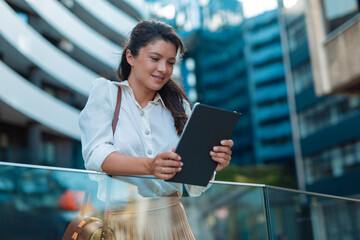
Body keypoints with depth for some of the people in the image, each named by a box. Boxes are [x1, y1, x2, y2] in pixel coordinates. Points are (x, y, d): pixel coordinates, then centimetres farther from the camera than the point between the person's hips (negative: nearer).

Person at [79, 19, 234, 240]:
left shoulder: (179, 106, 13)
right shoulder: (105, 92, 7)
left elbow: (194, 188, 7)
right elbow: (95, 155, -10)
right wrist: (149, 166, -27)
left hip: (170, 219, 2)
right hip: (117, 218, -2)